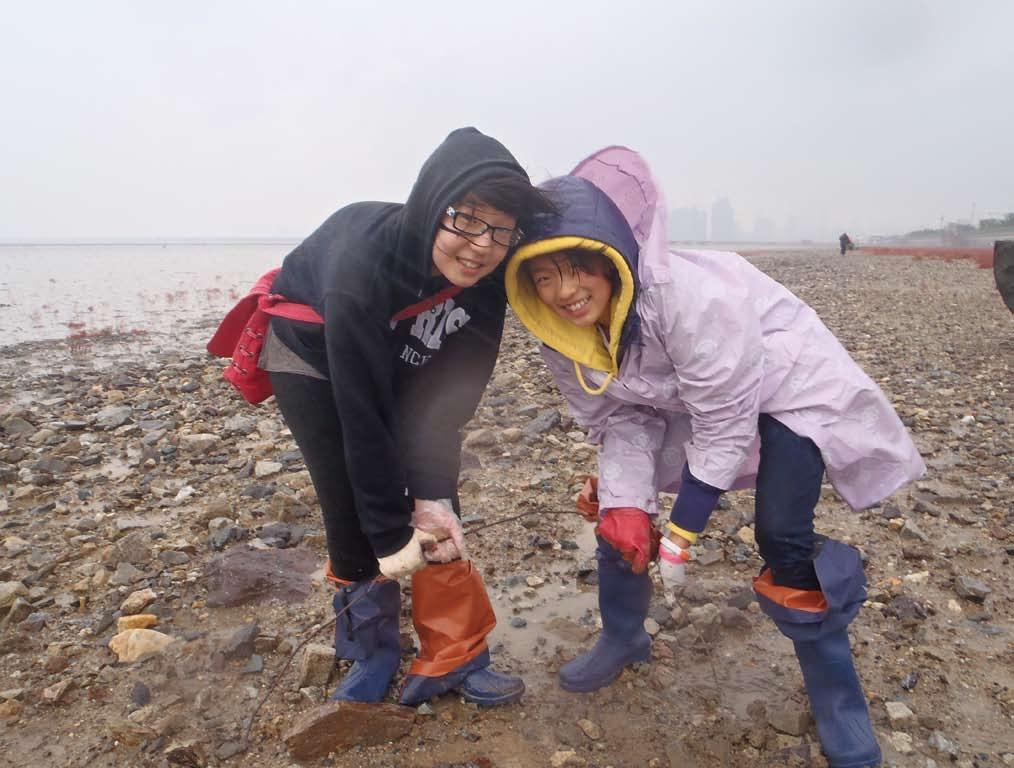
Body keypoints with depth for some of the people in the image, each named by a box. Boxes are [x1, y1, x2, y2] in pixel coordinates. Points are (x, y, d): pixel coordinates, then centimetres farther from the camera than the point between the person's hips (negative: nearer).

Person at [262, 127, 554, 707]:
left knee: (435, 514, -3)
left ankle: (455, 659, 13)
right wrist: (391, 534, -27)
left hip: (401, 366, 4)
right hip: (314, 359, -3)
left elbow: (451, 392, -18)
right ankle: (371, 654, 17)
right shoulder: (362, 264, -39)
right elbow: (362, 417, -34)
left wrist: (432, 495, -24)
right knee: (354, 514, -8)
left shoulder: (485, 276, -24)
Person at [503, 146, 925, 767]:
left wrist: (683, 530, -23)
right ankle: (623, 638, 28)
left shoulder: (687, 295, -38)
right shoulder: (567, 335, -17)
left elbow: (725, 421, -29)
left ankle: (842, 711, 11)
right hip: (680, 396, 6)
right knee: (618, 512, 2)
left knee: (784, 545, -13)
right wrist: (625, 503, -22)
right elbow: (621, 419, -8)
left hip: (787, 383, -6)